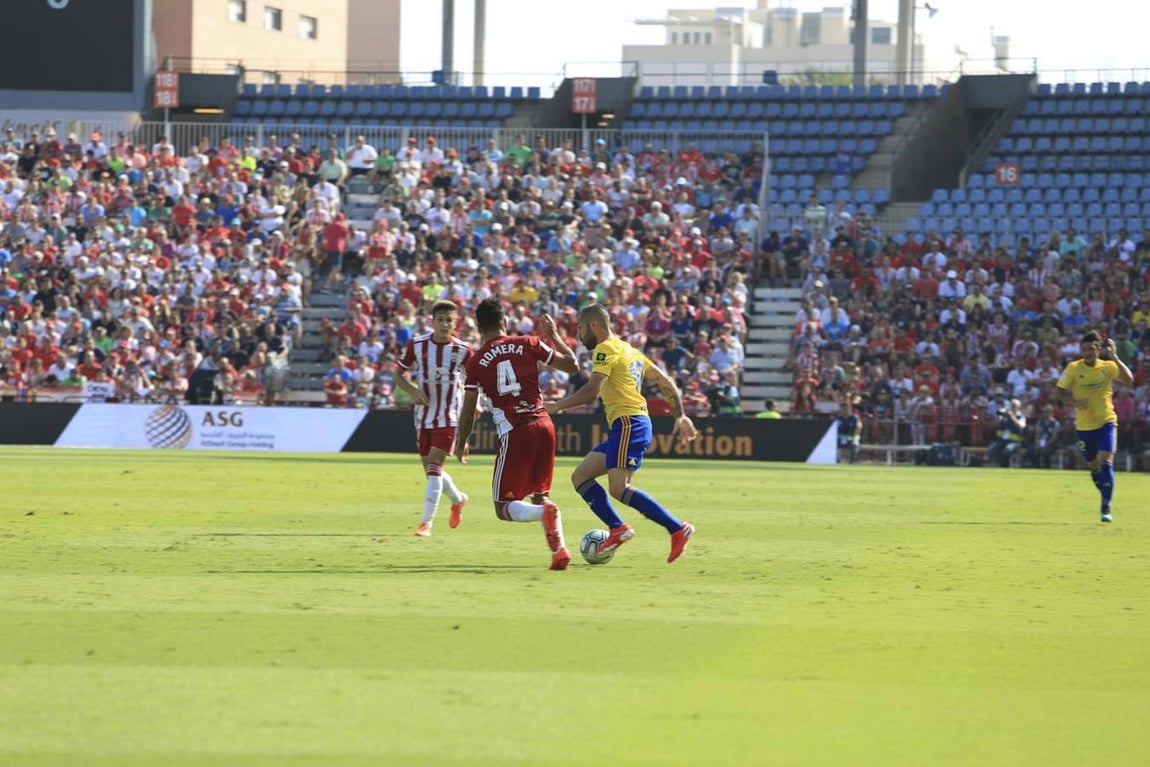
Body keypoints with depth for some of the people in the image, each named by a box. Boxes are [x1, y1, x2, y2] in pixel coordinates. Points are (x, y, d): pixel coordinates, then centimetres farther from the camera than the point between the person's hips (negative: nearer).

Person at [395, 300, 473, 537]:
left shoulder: (462, 350, -6)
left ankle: (427, 521, -15)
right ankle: (458, 499, 40)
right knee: (431, 470, 11)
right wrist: (413, 391, -15)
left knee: (434, 465, -16)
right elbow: (400, 375, 3)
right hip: (424, 416, 3)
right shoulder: (417, 345, -4)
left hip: (448, 417, -3)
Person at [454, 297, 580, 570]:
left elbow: (468, 412, 4)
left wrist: (461, 444, 21)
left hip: (514, 433, -4)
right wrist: (553, 335, 24)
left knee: (505, 508, 3)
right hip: (543, 425, 4)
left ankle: (546, 513, -28)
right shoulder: (528, 344, 5)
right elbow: (572, 365, 10)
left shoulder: (476, 362, 1)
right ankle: (559, 549, 2)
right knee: (539, 495, 21)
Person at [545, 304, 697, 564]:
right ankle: (617, 528, 2)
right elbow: (666, 383, 22)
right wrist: (680, 417, 22)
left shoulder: (606, 349, -6)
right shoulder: (628, 350, 23)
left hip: (629, 423, -10)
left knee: (619, 489, -18)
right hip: (623, 427, 10)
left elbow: (592, 390, -19)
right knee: (580, 477, 9)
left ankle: (677, 529, -19)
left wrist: (557, 406, -12)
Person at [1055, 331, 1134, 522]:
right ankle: (1106, 498, 35)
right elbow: (1058, 392, -1)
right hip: (1084, 425, 2)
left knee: (1105, 462, -17)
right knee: (1093, 466, 12)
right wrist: (1074, 401, -19)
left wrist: (1115, 358, -26)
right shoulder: (1073, 368, -4)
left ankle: (1106, 508, -15)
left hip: (1106, 422, -2)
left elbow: (1128, 380, -19)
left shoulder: (1107, 367, -5)